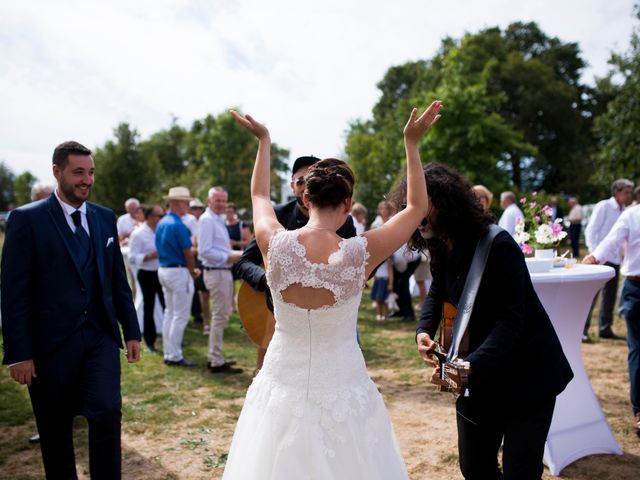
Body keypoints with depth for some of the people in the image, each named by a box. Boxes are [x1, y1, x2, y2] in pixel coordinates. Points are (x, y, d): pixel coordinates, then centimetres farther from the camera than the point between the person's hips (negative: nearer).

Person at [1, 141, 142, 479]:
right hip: (51, 341, -2)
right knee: (55, 432, 10)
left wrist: (132, 332, 10)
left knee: (107, 411, -12)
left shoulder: (105, 218, 8)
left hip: (101, 337, 3)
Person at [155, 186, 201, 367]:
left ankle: (168, 353, 20)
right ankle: (175, 356, 2)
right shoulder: (178, 225, -17)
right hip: (179, 271, -9)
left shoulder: (161, 223, 10)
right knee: (180, 316, -2)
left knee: (169, 313, 15)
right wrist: (193, 271, 2)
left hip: (163, 269, 9)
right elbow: (187, 253, -16)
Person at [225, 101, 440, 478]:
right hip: (342, 393, -2)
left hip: (284, 387, 3)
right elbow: (417, 207, -2)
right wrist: (412, 143, 3)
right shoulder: (359, 255, -19)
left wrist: (264, 140, 21)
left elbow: (260, 197, 10)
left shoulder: (275, 245, -14)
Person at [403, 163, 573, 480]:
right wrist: (423, 330, -2)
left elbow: (510, 320, -27)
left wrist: (471, 365, -40)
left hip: (526, 373, -7)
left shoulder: (498, 246, -22)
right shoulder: (440, 251, 0)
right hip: (476, 376, 7)